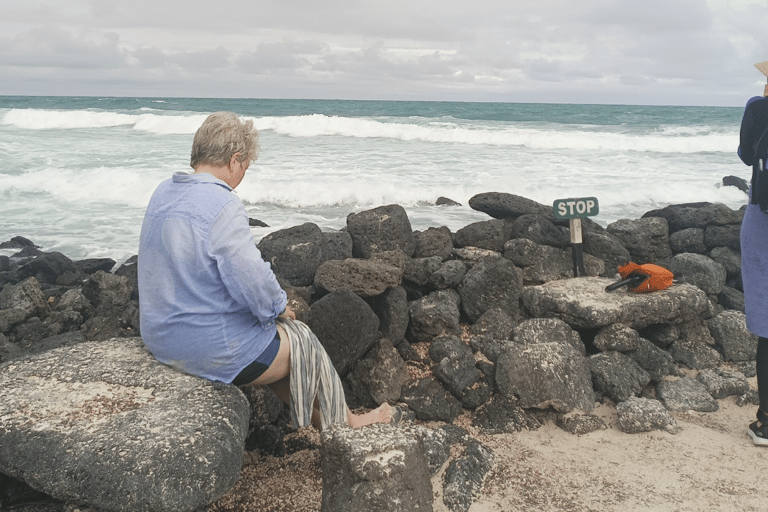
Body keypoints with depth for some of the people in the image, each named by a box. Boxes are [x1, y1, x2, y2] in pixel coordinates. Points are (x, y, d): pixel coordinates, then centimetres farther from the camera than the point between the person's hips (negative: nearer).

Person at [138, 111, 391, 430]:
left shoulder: (163, 192, 4)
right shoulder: (222, 206, -24)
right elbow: (253, 280, -26)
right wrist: (279, 306, -4)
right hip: (211, 348, -9)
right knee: (302, 344, 13)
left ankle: (318, 419, 39)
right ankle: (343, 423, 34)